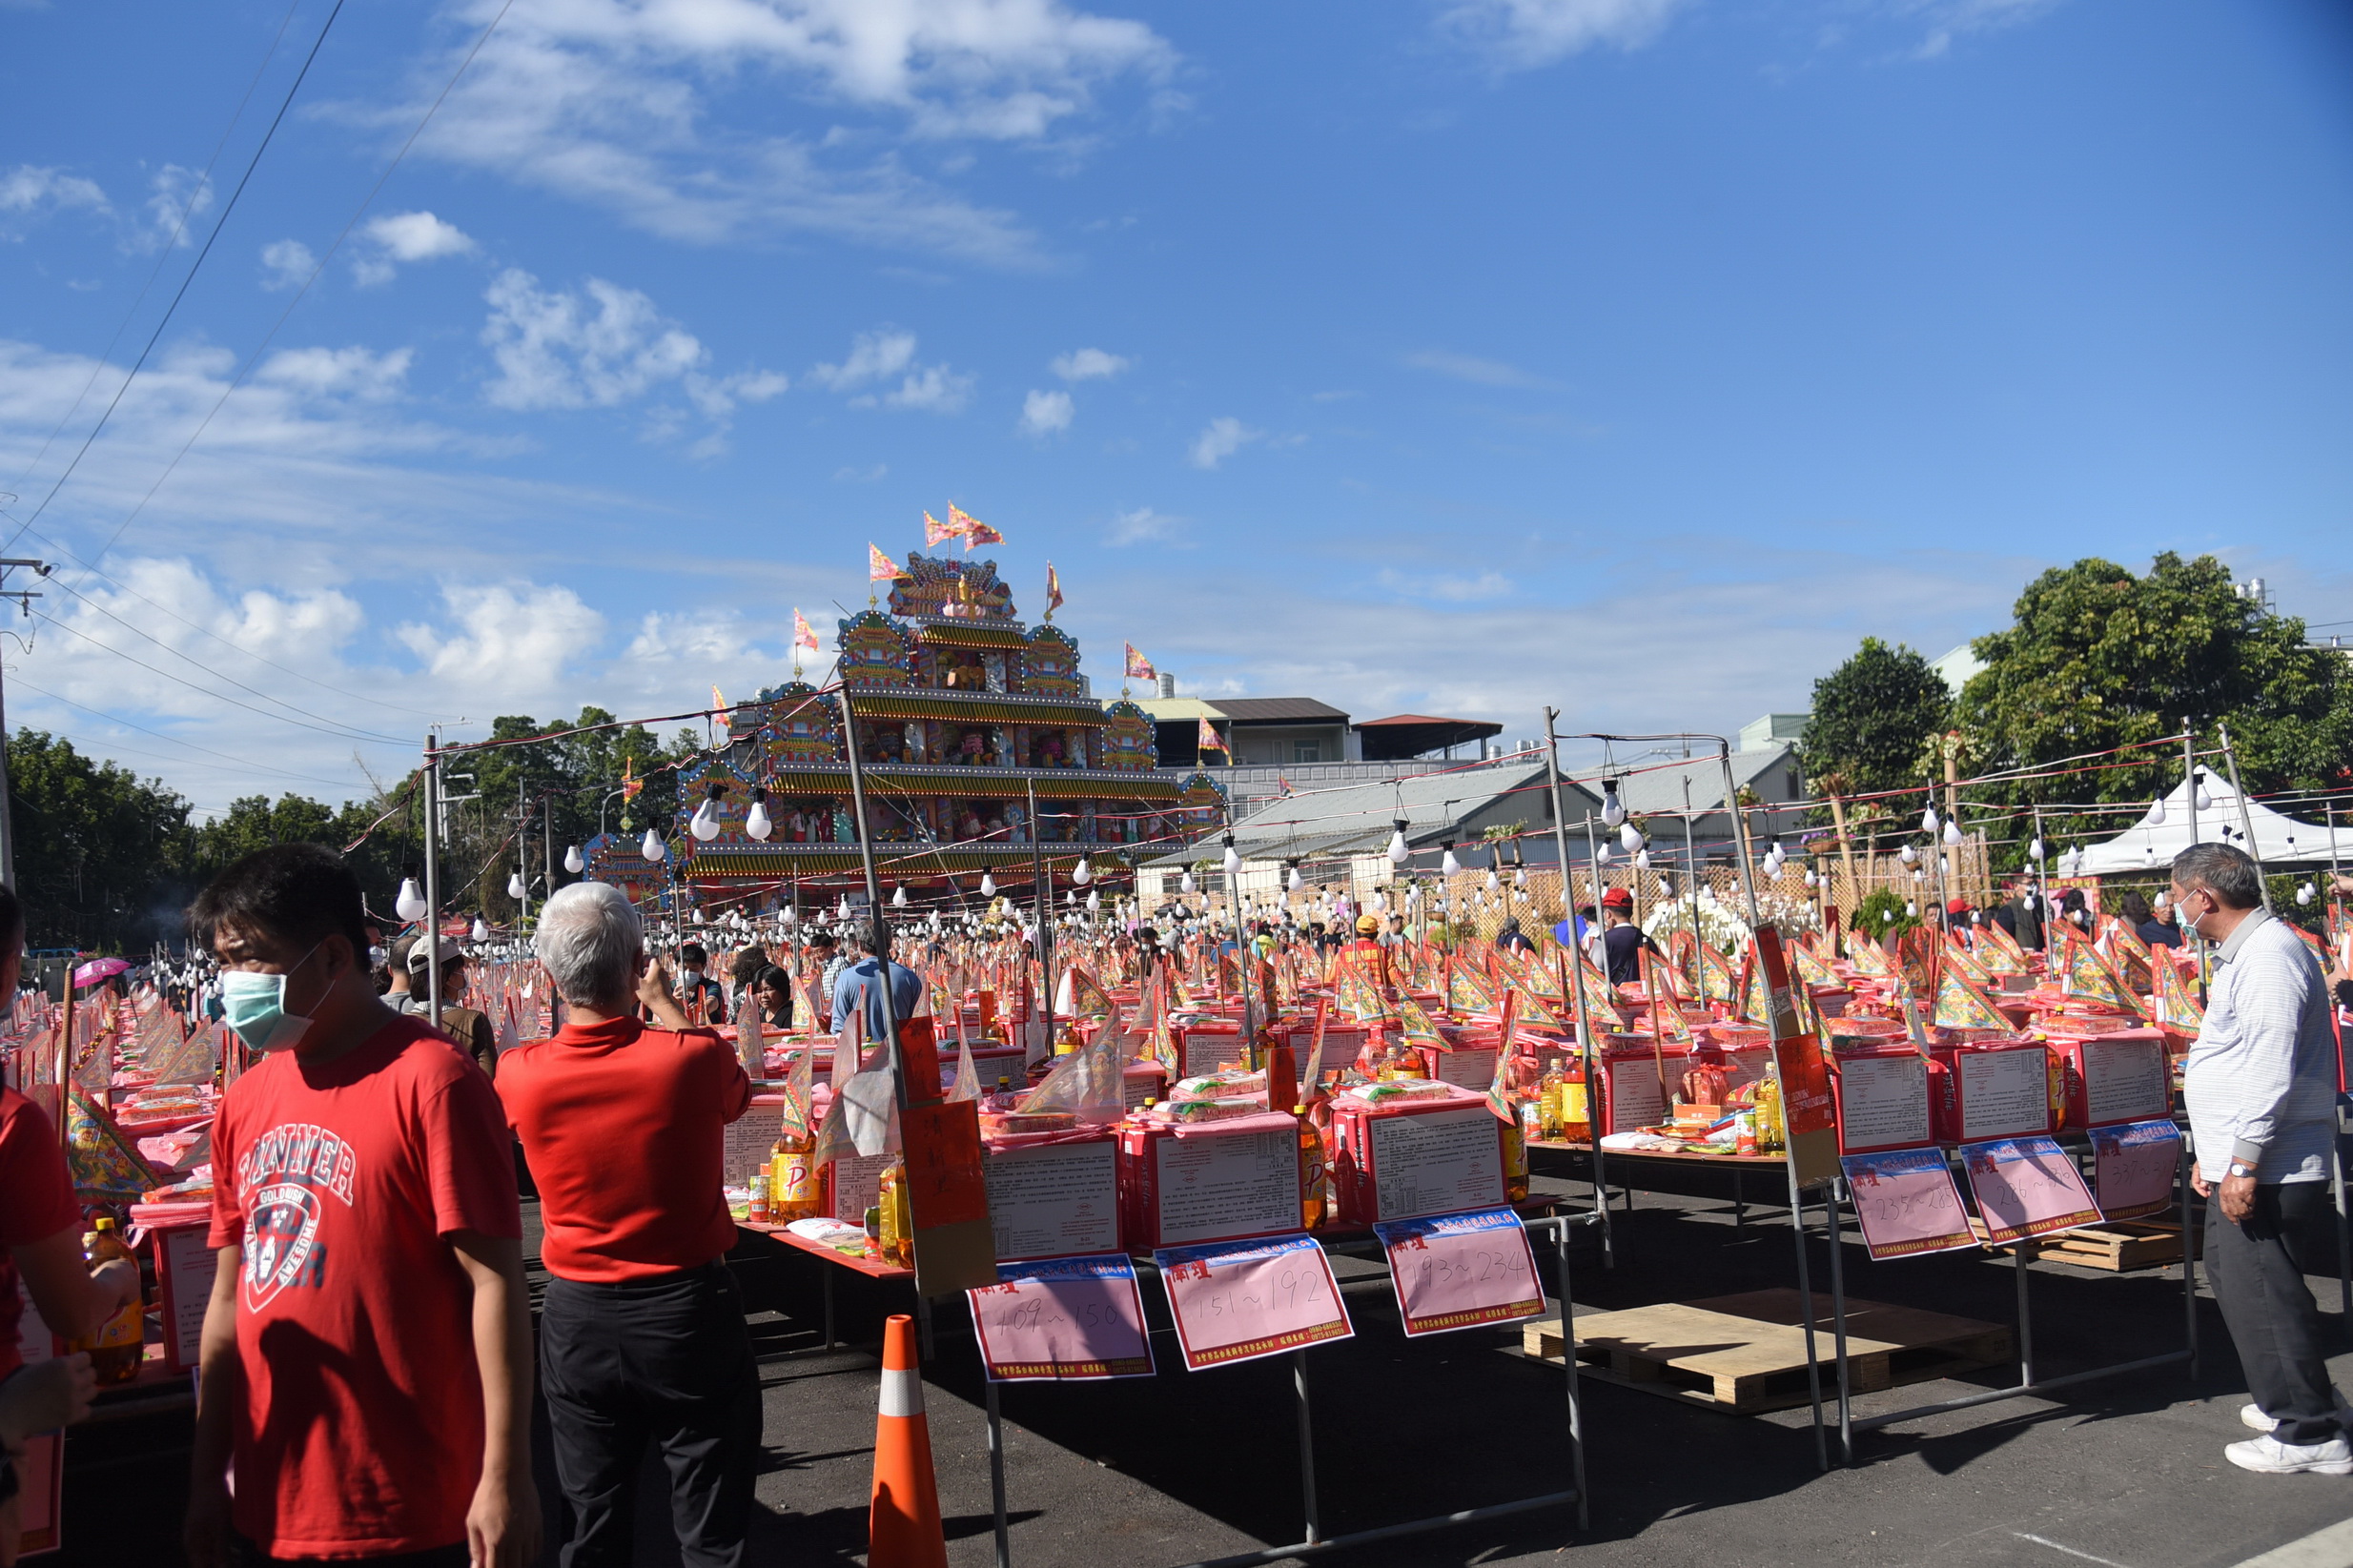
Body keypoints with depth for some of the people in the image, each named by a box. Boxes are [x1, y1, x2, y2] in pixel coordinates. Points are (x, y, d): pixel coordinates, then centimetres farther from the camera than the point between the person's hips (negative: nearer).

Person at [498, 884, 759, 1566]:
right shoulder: (694, 1058, -18)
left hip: (578, 1318, 3)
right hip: (689, 1309, -2)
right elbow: (737, 1092, 7)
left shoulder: (520, 1076, -12)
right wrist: (661, 1002, 17)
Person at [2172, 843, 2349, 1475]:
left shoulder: (2269, 956, -18)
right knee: (2234, 1277, 18)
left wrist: (2244, 1163, -23)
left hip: (2266, 1168, -10)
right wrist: (2214, 1153, 23)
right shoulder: (2241, 953, 16)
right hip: (2244, 1162, 10)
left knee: (2258, 1292, -4)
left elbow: (2272, 1071, -24)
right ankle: (2298, 1399, 32)